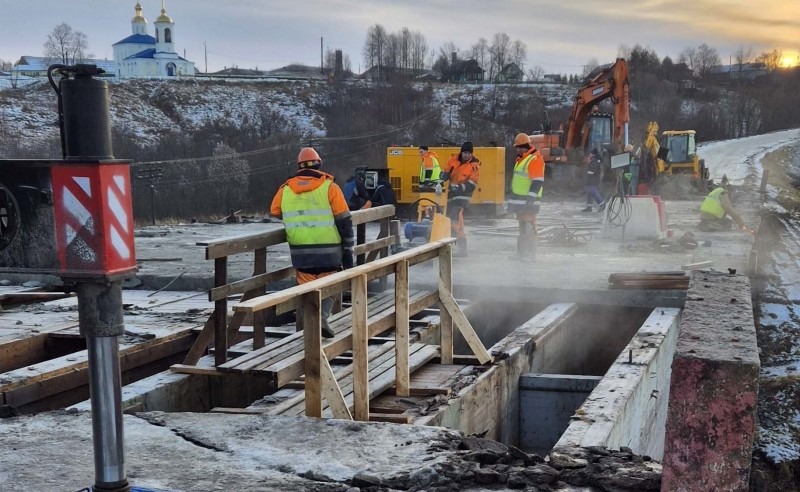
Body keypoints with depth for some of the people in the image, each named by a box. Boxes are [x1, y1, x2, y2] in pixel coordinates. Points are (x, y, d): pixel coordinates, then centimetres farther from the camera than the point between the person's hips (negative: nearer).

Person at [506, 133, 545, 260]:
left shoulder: (535, 160, -14)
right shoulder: (521, 159, 17)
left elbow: (538, 182, -20)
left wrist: (531, 199, -25)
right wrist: (514, 197, 26)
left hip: (528, 200, -10)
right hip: (519, 199, 10)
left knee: (529, 226, -10)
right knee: (522, 226, 12)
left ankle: (530, 253, -8)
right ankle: (521, 252, 18)